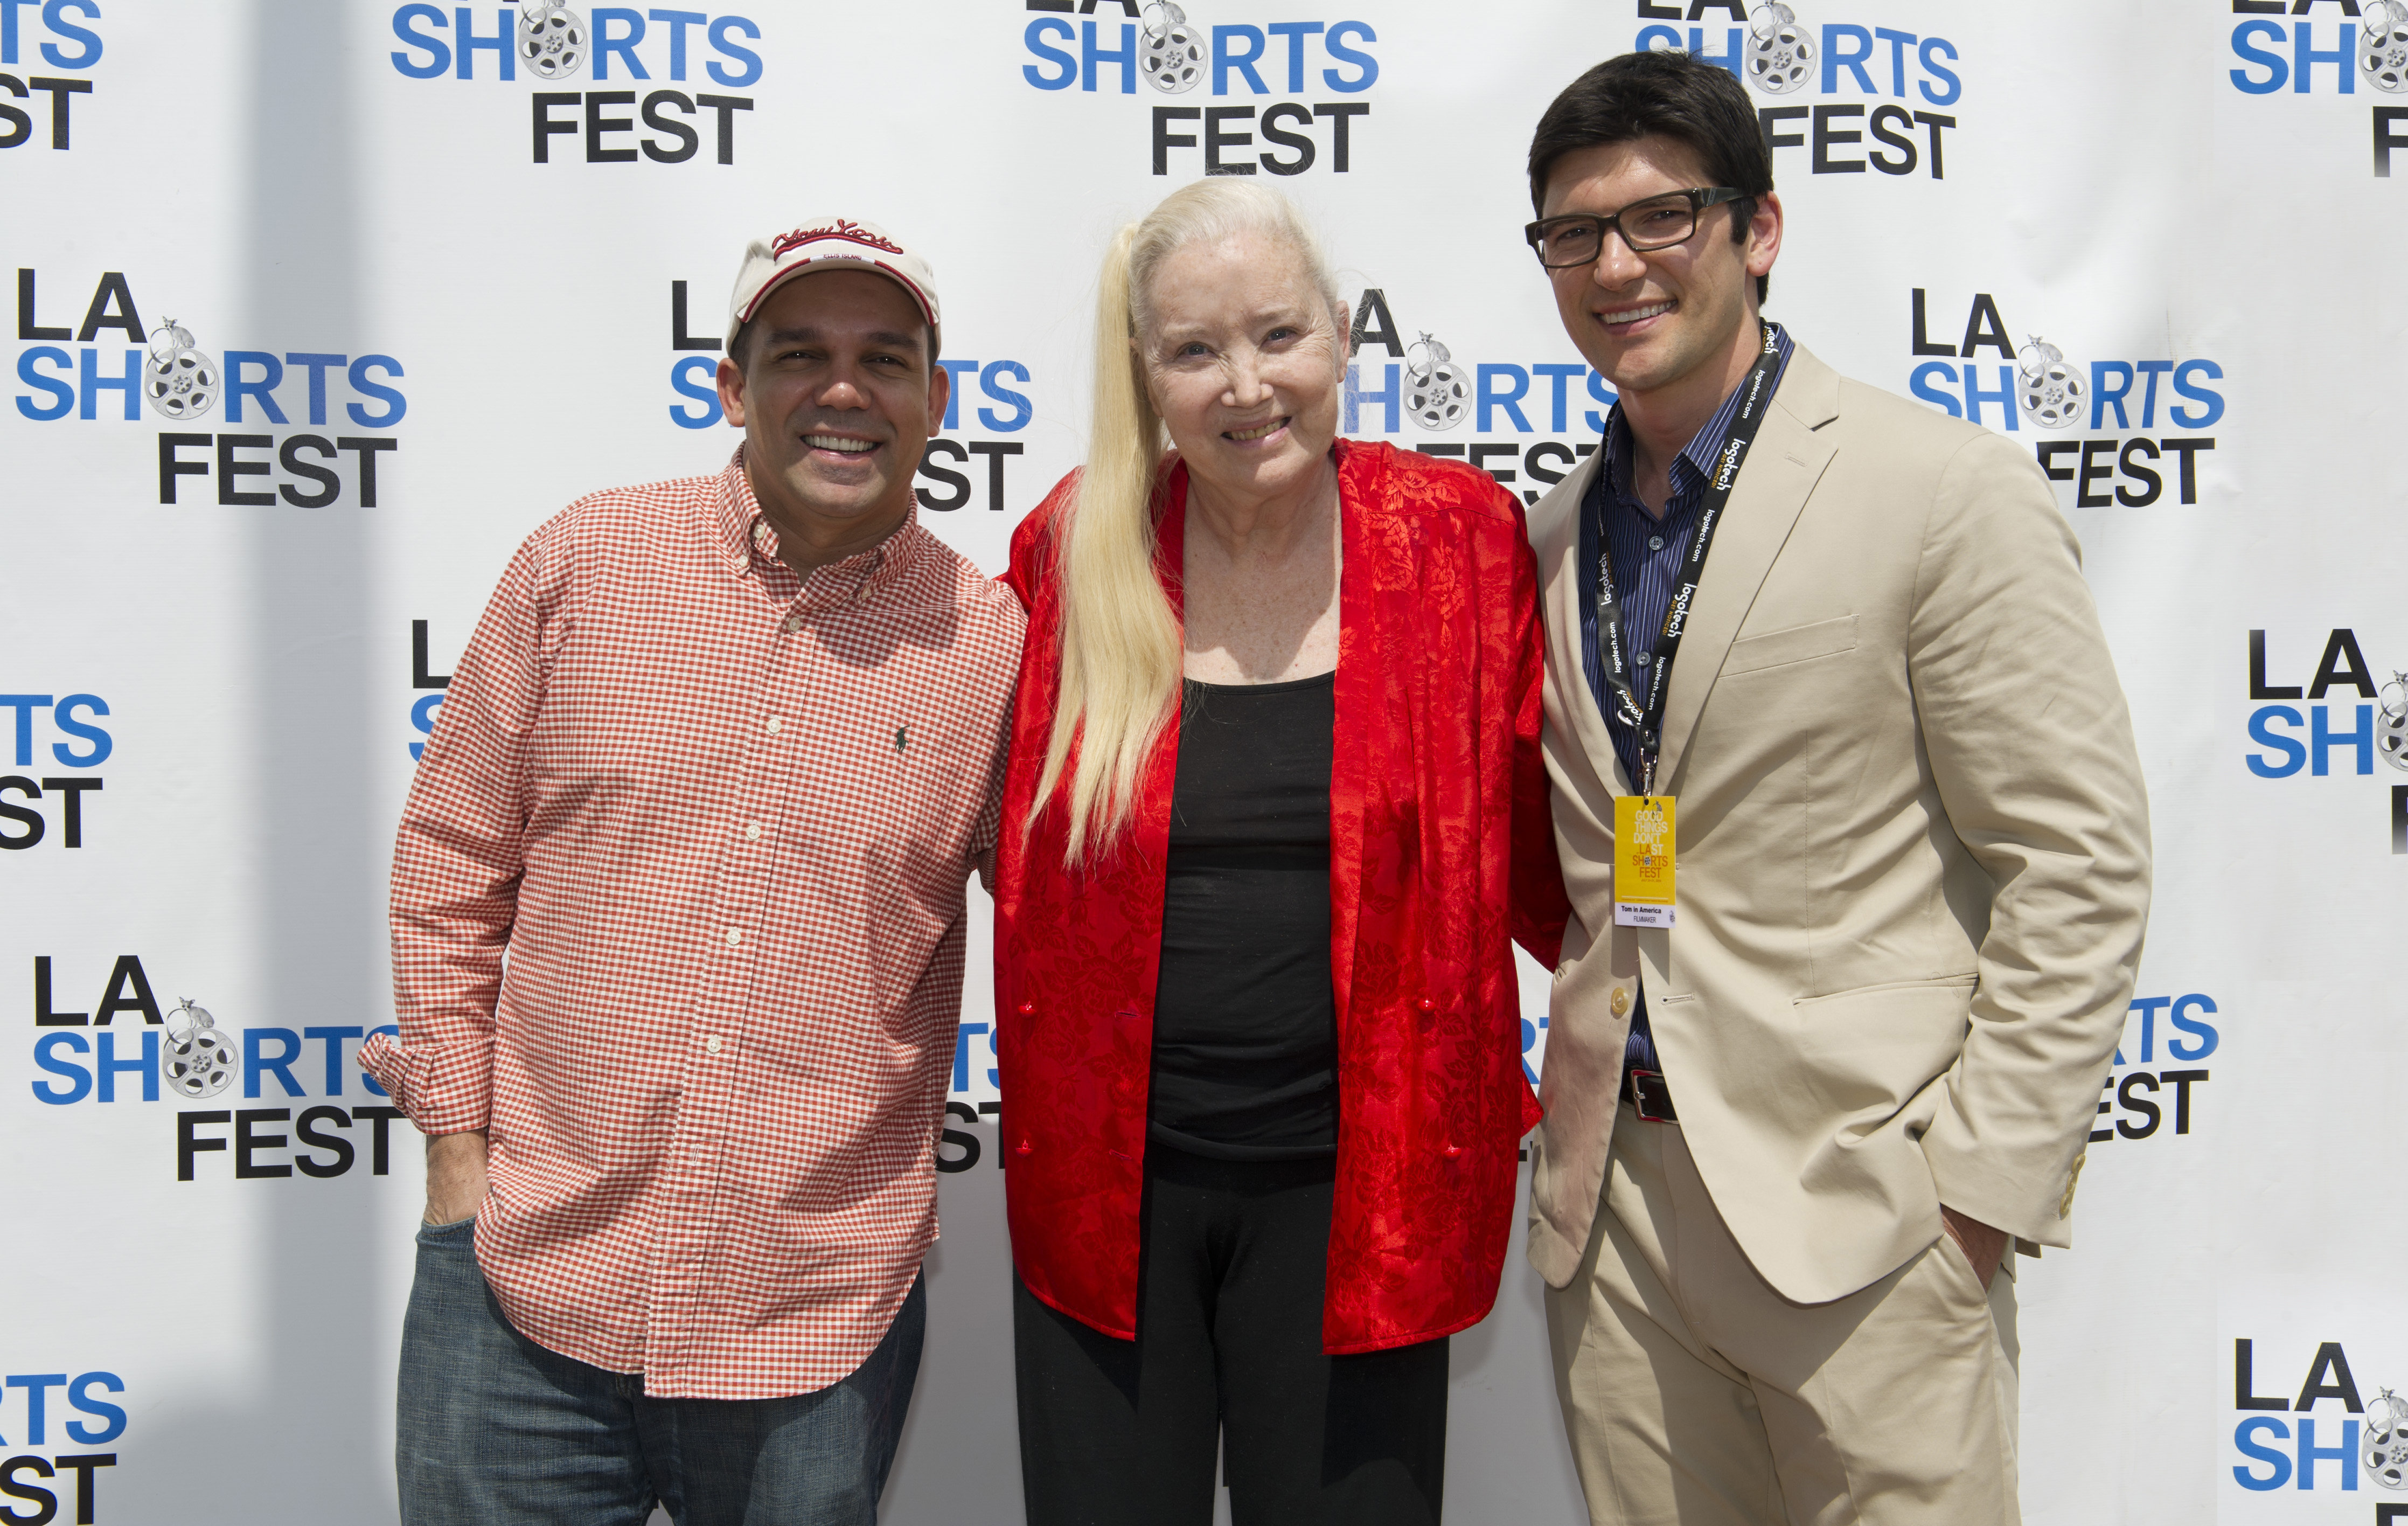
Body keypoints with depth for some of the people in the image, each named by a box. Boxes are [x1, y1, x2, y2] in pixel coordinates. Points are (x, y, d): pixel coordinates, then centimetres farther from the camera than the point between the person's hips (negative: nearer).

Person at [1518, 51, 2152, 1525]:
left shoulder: (1949, 489, -7)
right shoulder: (1551, 537, 11)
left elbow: (2079, 863, -9)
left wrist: (1982, 1182, -12)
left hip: (1854, 1198, -5)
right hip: (1613, 1198, 5)